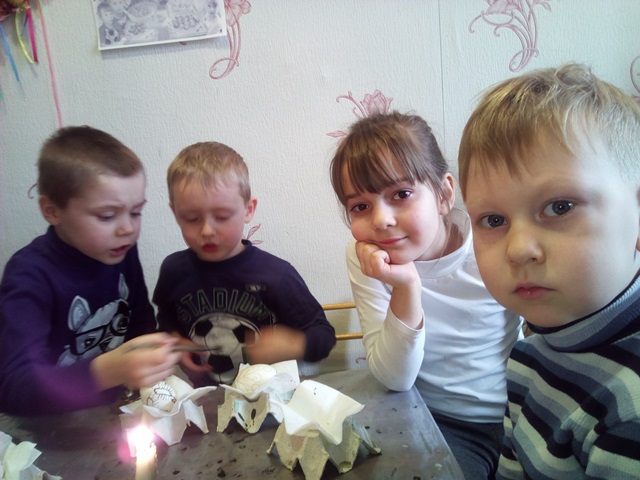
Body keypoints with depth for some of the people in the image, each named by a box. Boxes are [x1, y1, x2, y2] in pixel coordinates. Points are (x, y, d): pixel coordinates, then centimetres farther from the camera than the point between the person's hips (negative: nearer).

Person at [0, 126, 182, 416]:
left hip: (119, 408, 3)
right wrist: (106, 372, -39)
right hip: (55, 422, -2)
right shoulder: (30, 275, -19)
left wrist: (151, 359, -12)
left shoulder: (121, 250, -6)